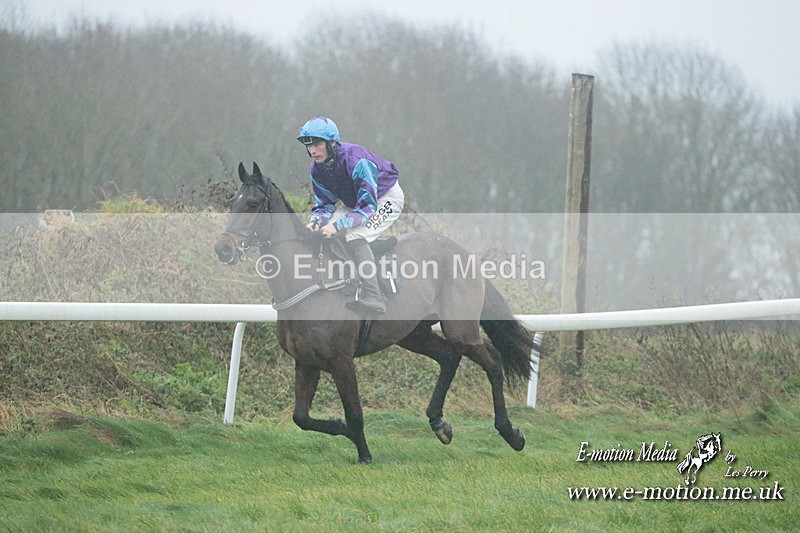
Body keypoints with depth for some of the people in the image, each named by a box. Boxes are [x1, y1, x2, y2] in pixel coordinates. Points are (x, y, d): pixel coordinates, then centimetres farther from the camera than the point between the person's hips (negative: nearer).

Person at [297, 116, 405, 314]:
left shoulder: (356, 161, -36)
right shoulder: (317, 169, -12)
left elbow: (367, 206, -35)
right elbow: (324, 203, -3)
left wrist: (338, 225, -44)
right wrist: (316, 221, -27)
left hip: (387, 199, -8)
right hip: (353, 202, 8)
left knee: (355, 236, -30)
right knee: (322, 230, -10)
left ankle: (373, 297, -30)